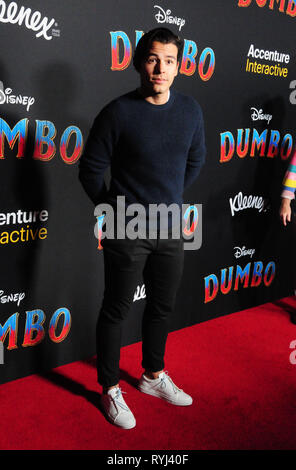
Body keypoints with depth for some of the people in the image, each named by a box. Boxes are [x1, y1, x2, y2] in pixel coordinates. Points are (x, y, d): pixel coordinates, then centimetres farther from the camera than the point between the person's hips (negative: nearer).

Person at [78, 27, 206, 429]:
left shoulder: (190, 110, 0)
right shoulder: (118, 112, -14)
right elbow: (91, 169, -6)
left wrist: (170, 197, 13)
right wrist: (112, 209, -2)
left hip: (170, 230, 5)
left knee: (163, 306, 18)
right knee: (116, 310, 7)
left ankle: (154, 375, 39)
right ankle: (110, 389, 26)